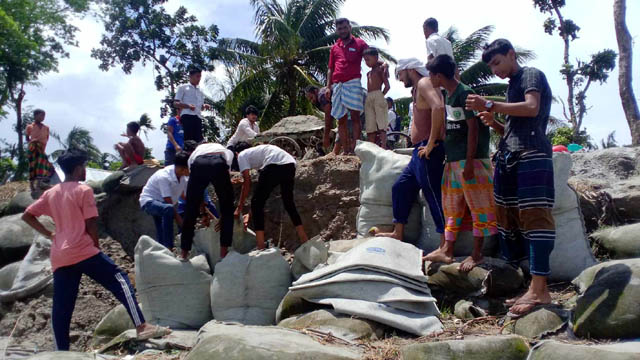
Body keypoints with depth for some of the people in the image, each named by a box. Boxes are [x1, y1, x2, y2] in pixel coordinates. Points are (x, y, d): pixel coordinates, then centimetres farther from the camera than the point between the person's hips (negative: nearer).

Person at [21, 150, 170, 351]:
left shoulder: (51, 193, 15)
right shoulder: (83, 190, -3)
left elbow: (27, 216, 17)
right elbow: (91, 224, -7)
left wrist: (49, 234, 16)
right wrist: (97, 247, 5)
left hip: (59, 258, 7)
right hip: (83, 251, -7)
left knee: (61, 308, 8)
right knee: (120, 281, -5)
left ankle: (61, 352, 10)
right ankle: (141, 327, -15)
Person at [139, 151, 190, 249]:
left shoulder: (185, 178, -9)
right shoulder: (164, 176, -29)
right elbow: (169, 202, -29)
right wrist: (179, 220, -27)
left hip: (161, 204, 8)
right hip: (149, 201, -8)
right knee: (168, 209, -38)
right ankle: (168, 248, -37)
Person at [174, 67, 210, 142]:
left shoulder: (200, 91, 26)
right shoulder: (182, 87, 9)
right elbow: (175, 103, 2)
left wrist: (204, 106, 4)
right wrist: (188, 106, -16)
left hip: (198, 117, 6)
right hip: (187, 116, -6)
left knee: (198, 139, -4)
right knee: (188, 139, -15)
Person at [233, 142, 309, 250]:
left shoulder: (242, 155, 19)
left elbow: (247, 183, 7)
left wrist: (239, 208, 13)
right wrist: (250, 214, 36)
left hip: (275, 165, -8)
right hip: (291, 165, 8)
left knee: (257, 203, 4)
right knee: (289, 204, 24)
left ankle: (261, 249, 0)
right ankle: (305, 243, 29)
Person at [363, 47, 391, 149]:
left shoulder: (380, 69, 2)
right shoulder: (368, 73, 23)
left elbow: (387, 86, -4)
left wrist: (381, 96, -8)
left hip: (378, 96, -7)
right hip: (368, 98, 7)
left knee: (381, 125, -10)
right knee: (370, 126, 3)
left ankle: (383, 147, -14)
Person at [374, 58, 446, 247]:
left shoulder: (424, 83, -9)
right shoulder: (417, 89, 22)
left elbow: (438, 107, -27)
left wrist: (431, 143, -24)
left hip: (428, 151, -11)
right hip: (420, 151, 11)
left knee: (433, 195, -8)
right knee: (400, 187, 17)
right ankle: (398, 234, 26)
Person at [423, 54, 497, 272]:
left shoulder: (465, 94, -14)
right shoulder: (448, 95, 12)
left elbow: (473, 128, -17)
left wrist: (469, 163, -21)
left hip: (471, 159, -10)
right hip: (453, 160, 10)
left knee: (477, 206, -1)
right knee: (452, 206, 11)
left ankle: (477, 254, 5)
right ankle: (447, 251, 17)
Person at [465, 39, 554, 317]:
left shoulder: (531, 75, 4)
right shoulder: (512, 85, 28)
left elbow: (532, 108, -15)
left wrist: (491, 106, -16)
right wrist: (493, 122, 10)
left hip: (531, 154, -9)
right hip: (508, 157, 9)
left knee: (534, 216, -15)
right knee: (508, 219, 4)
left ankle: (539, 290, -18)